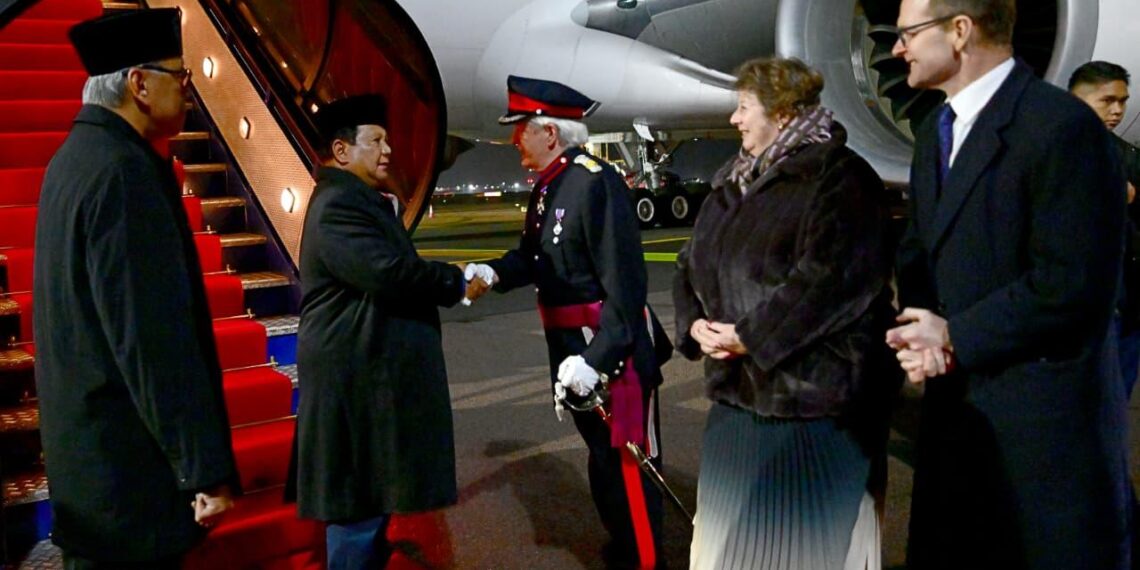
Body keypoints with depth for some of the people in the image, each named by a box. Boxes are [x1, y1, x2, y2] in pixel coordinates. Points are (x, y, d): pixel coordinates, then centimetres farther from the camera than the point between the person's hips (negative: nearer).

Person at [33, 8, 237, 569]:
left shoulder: (75, 158, 10)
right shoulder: (122, 171, -21)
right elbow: (154, 336, -25)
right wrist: (206, 467, -21)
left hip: (88, 446, 10)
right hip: (128, 459, -10)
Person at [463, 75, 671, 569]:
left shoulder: (597, 181, -20)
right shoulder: (545, 189, 10)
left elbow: (625, 281, -24)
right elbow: (532, 255, 15)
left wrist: (598, 356, -27)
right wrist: (494, 272, -7)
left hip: (613, 350, -9)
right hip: (571, 347, 10)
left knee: (627, 463, 2)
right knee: (602, 456, 21)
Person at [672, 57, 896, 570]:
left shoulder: (837, 176, -9)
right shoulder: (733, 183, 15)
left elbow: (830, 276, -21)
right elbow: (691, 264, 14)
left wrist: (749, 336, -19)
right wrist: (695, 324, -5)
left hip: (814, 392, -7)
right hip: (738, 389, 8)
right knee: (733, 528, 15)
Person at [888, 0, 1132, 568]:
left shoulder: (1063, 125, -16)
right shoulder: (936, 132, 12)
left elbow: (1072, 286, -21)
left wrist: (955, 336, -13)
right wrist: (922, 332, -6)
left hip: (1045, 420, -8)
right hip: (955, 405, 8)